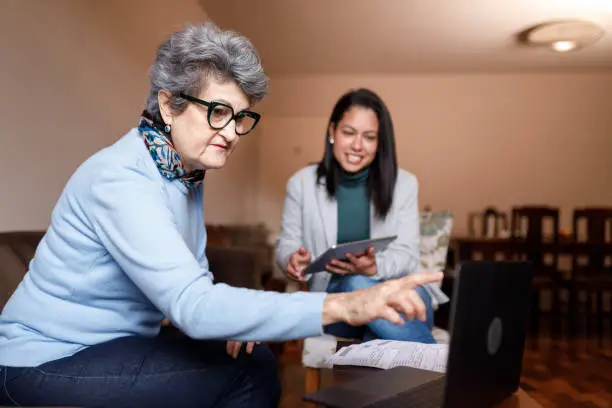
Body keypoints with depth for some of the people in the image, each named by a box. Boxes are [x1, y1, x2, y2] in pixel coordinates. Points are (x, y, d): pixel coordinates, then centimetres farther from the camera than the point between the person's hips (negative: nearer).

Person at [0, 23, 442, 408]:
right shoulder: (120, 180, -26)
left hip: (113, 346, 8)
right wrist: (341, 306, -43)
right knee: (250, 370, -16)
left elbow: (194, 280, 7)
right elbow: (193, 305, -37)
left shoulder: (187, 173, 1)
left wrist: (229, 316, -16)